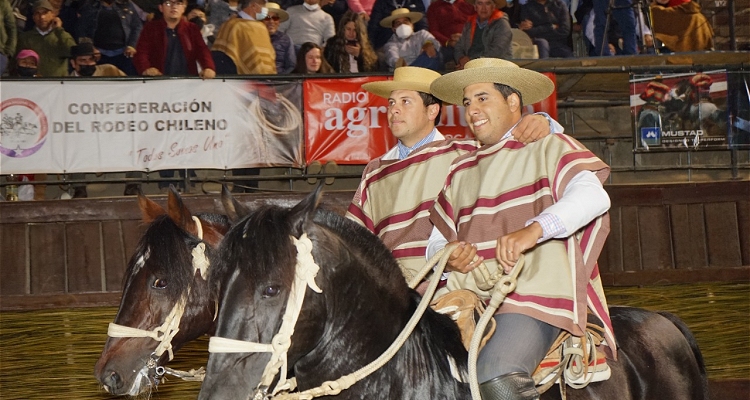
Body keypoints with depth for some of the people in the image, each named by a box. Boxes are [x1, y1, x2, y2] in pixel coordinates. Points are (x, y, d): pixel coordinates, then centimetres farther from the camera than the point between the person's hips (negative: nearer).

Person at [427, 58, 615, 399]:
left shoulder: (548, 148, 7)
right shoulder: (461, 170, 24)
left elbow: (592, 196, -12)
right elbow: (436, 242, 25)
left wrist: (533, 229, -29)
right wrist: (448, 257, -1)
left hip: (533, 294, -6)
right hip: (467, 300, 6)